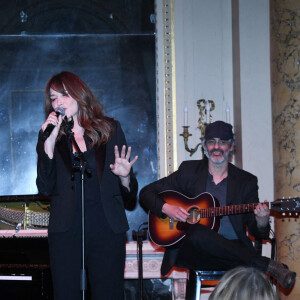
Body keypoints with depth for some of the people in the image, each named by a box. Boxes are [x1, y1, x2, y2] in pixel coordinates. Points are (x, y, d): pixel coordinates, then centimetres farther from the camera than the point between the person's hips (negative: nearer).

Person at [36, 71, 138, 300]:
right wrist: (50, 141, -10)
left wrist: (124, 176, -13)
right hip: (65, 232, 1)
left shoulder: (110, 130, 7)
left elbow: (129, 195, 9)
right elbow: (45, 188, -5)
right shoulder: (48, 137, 9)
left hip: (107, 231, 0)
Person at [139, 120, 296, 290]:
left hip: (232, 250, -1)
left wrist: (262, 222, -16)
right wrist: (166, 208, -8)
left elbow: (256, 232, 8)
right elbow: (147, 192, 12)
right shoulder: (188, 171, 11)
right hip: (193, 253, 1)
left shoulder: (247, 181, 12)